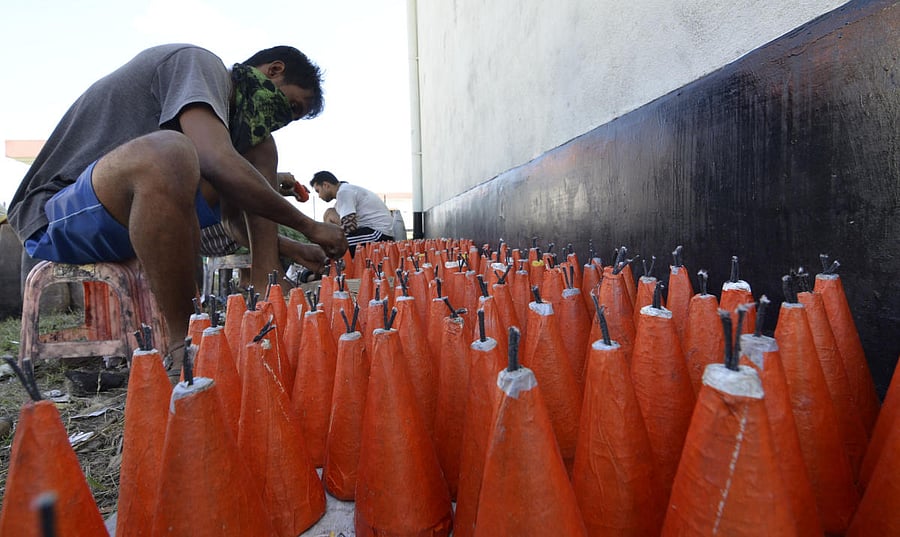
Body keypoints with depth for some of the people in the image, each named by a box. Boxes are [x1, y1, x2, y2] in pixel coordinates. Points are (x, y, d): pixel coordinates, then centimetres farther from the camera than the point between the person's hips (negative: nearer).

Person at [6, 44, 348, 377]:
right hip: (54, 220, -8)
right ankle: (185, 346, -29)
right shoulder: (198, 62, -10)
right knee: (168, 153, -38)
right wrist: (307, 225, -20)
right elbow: (218, 164, -29)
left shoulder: (233, 112, 16)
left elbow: (234, 218, 13)